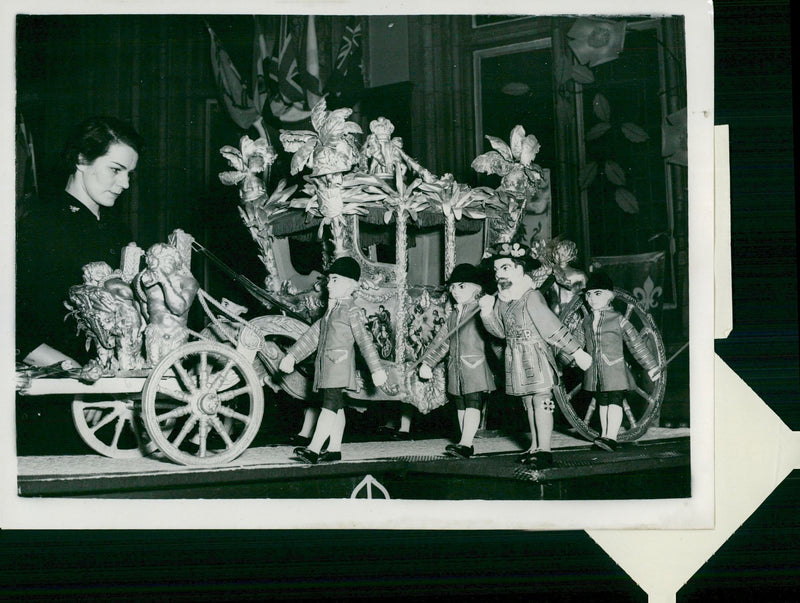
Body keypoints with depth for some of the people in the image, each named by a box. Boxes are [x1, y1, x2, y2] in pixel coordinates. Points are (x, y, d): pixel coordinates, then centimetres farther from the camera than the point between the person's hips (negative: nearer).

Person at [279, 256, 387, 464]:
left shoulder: (352, 311, -5)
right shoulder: (330, 311, 20)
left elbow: (365, 341, -10)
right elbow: (312, 335, 23)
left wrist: (376, 369, -14)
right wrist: (292, 355, 17)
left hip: (340, 364, -9)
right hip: (326, 366, 9)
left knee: (330, 405, -15)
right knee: (336, 407, 11)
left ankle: (313, 449, -24)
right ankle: (334, 449, 15)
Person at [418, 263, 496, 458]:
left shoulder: (480, 310, -4)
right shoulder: (454, 315, 17)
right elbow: (441, 340, 19)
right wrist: (427, 362, 15)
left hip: (475, 365, -7)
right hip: (455, 367, 8)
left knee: (472, 404, -12)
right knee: (460, 406, 9)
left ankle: (465, 444, -18)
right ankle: (466, 445, 15)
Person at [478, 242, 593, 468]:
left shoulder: (531, 297, -17)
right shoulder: (501, 300, 6)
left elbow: (553, 328, -15)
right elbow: (501, 331, 14)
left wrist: (577, 352, -15)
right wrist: (487, 311, -2)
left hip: (536, 357, -8)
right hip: (517, 360, 8)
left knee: (541, 400, -7)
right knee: (528, 402, 13)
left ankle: (544, 450, -6)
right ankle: (535, 447, 20)